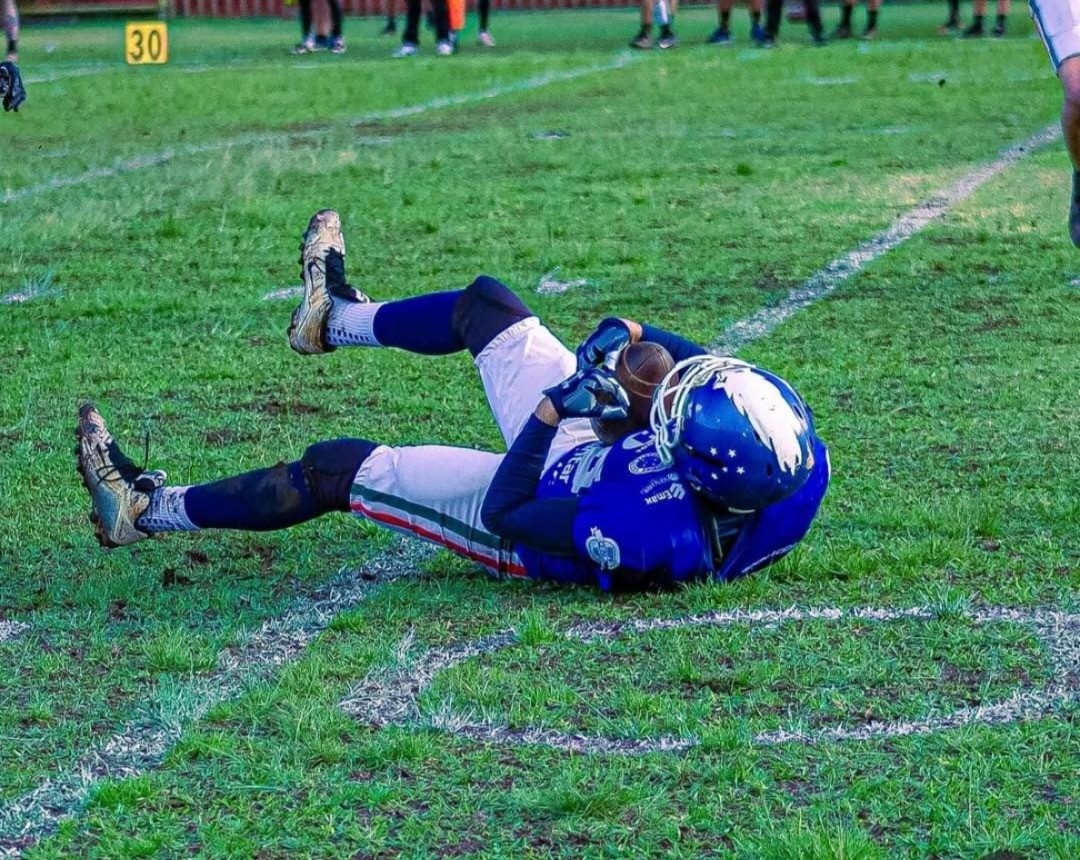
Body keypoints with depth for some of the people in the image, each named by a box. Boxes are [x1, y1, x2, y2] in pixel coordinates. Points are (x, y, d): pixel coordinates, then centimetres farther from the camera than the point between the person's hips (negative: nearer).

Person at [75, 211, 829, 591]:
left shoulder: (651, 535, -47)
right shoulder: (790, 442, -33)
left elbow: (507, 515, -29)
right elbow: (716, 369, -9)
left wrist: (553, 411, -24)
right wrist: (631, 334, -18)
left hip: (538, 501, -6)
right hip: (596, 462, 6)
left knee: (336, 469, 7)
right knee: (484, 304, 16)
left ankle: (149, 510, 30)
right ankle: (339, 317, 48)